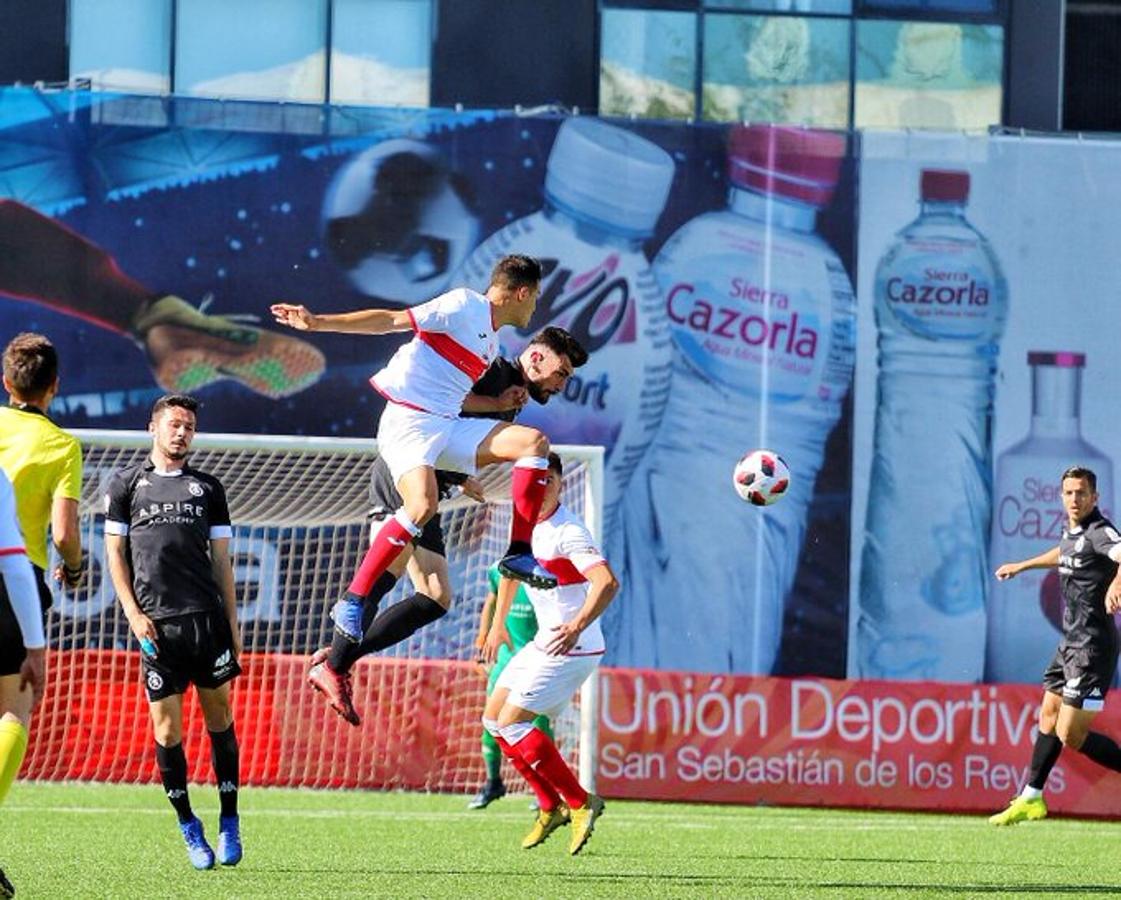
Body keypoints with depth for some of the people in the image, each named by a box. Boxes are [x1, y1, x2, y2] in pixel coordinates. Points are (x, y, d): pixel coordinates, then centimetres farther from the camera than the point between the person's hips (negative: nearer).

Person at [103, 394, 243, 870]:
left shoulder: (207, 488, 14)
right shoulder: (126, 483, 10)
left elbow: (221, 560, 15)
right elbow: (115, 552, 9)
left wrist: (233, 624, 9)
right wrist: (134, 613, -2)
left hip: (207, 617, 1)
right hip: (157, 624, -1)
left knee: (219, 718, 2)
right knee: (167, 729, -3)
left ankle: (229, 823, 10)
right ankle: (188, 827, 8)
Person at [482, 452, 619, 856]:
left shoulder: (567, 532, -21)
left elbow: (608, 582, -33)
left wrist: (576, 627, -44)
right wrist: (498, 623, 27)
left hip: (571, 647, -9)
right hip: (543, 643, 9)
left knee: (511, 723, -12)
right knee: (493, 720, 11)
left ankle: (580, 803, -4)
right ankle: (550, 807, 18)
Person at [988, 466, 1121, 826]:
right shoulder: (1071, 532, 11)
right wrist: (1023, 565, 49)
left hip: (1091, 647, -10)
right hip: (1071, 643, 10)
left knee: (1071, 736, -12)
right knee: (1049, 716, 20)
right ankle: (1031, 799, 33)